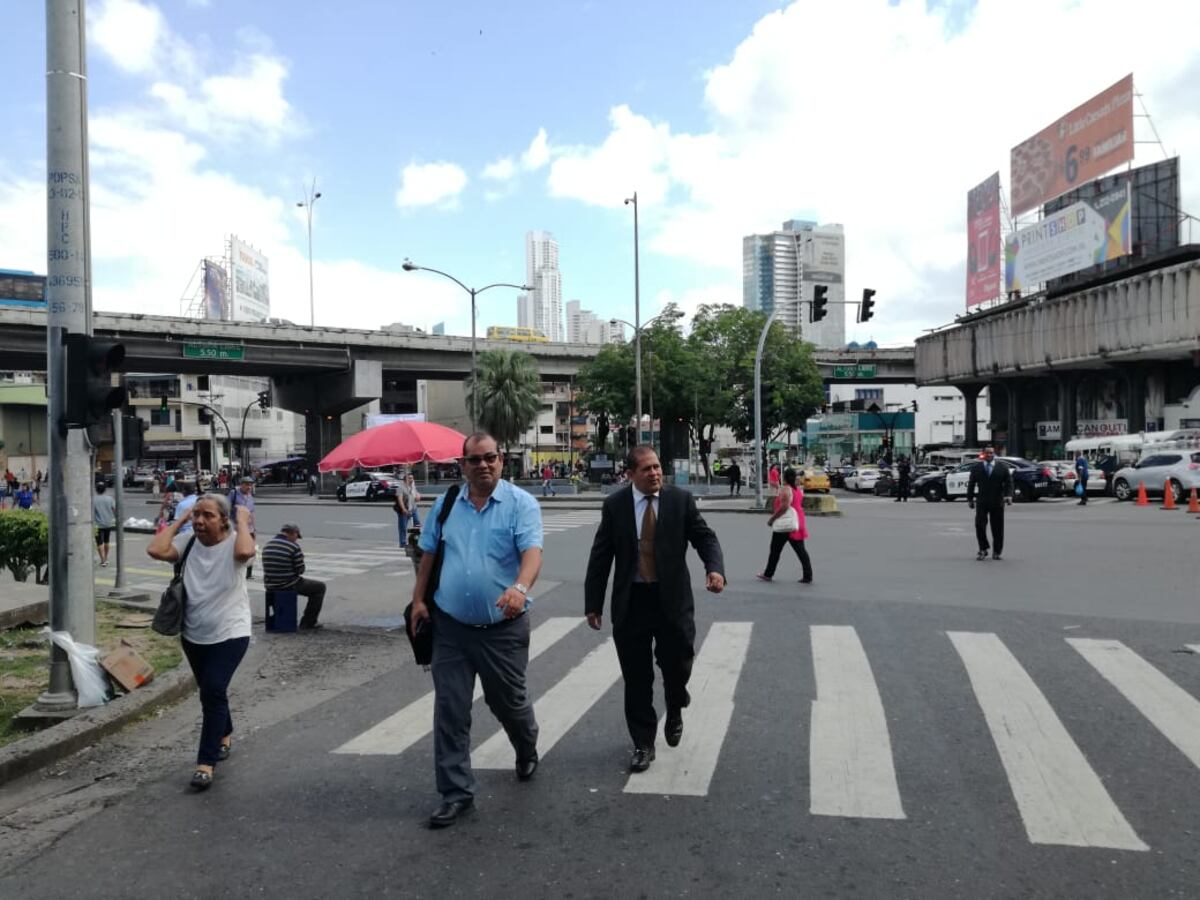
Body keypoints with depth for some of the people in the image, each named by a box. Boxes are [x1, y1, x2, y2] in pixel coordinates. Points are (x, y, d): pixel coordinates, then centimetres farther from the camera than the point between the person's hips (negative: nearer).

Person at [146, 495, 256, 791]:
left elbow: (245, 551, -40)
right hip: (193, 635, 6)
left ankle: (206, 763, -8)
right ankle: (225, 734, 47)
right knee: (210, 692, 22)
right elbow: (155, 550, -20)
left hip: (230, 634, -5)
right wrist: (180, 520, -11)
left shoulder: (233, 542, -15)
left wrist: (243, 520, -24)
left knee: (213, 691, -15)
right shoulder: (188, 542, -4)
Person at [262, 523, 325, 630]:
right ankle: (307, 623, 8)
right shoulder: (293, 547, -16)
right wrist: (300, 556, 8)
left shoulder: (267, 545, 6)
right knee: (320, 587, 10)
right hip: (288, 585, -7)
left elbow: (271, 567, 15)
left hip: (270, 586, 7)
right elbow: (300, 570, -12)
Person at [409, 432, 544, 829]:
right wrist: (419, 599, 4)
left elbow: (532, 552, -21)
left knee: (508, 700, 15)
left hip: (503, 628, -3)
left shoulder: (521, 503, -8)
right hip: (450, 626, 3)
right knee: (449, 711, 3)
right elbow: (428, 555, 12)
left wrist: (520, 588, -39)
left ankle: (527, 752, 47)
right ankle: (456, 793, 16)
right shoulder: (446, 505, 6)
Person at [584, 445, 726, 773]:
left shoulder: (681, 499, -1)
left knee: (678, 665, 7)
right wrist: (593, 603, -1)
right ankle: (643, 743, 24)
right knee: (637, 678, 7)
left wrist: (715, 568, -23)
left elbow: (705, 537, -2)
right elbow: (600, 557, 1)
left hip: (672, 600, 0)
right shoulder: (614, 505, -1)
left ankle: (674, 713, 42)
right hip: (630, 601, 0)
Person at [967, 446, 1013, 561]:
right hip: (982, 503, 0)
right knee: (979, 526, -8)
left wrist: (1008, 495, -16)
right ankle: (983, 549, 5)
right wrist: (970, 499, 6)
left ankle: (996, 551, 15)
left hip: (997, 503, 0)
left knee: (997, 528, 4)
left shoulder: (1003, 468, 6)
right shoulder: (976, 468, 8)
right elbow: (971, 484, 9)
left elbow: (1009, 483, 1)